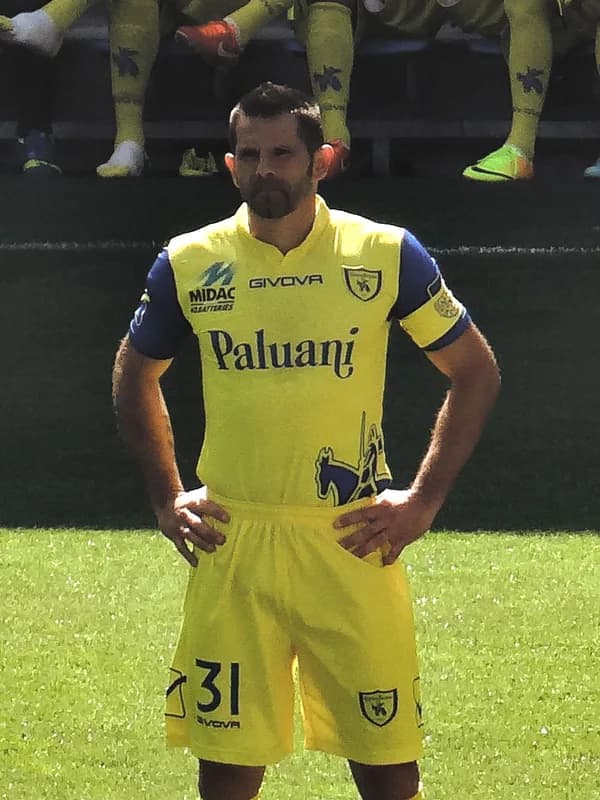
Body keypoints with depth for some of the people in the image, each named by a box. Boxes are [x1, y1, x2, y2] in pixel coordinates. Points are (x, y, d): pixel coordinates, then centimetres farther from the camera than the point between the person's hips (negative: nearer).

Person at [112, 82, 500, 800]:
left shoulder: (385, 255, -1)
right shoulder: (189, 264, 3)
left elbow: (476, 372, 8)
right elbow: (134, 376, 20)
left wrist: (425, 500, 1)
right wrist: (166, 498, 12)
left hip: (354, 543, -1)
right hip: (230, 544, 1)